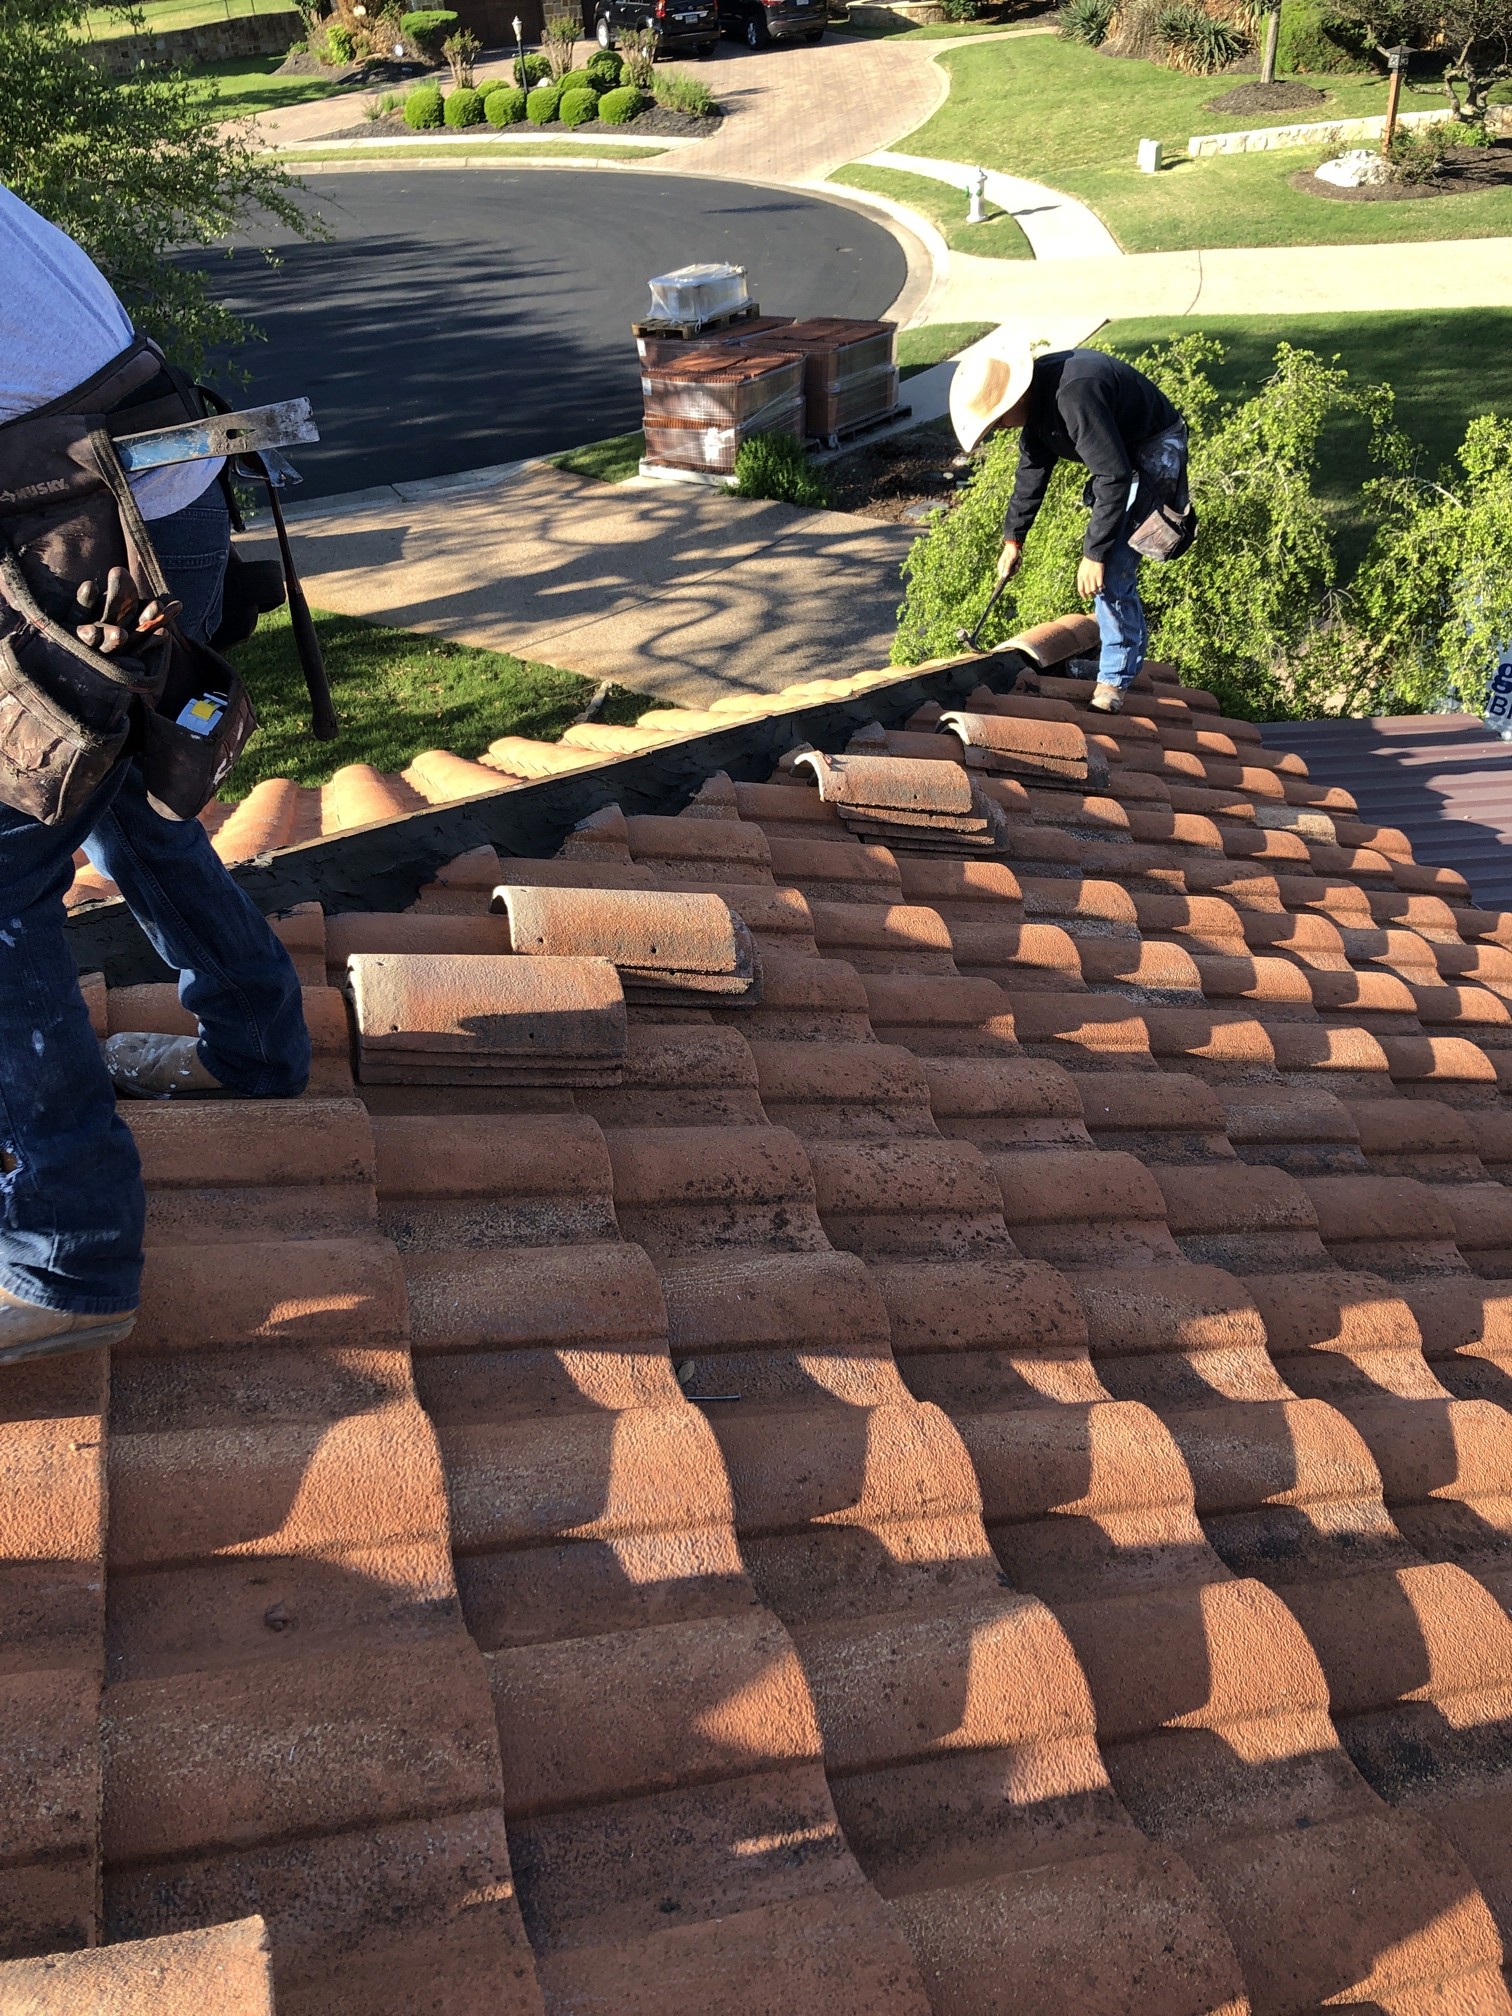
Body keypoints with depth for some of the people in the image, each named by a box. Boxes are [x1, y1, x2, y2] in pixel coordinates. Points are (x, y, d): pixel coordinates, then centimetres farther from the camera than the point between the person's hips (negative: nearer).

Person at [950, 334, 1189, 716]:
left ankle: (1115, 678, -4)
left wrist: (1095, 554, -29)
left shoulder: (1073, 396, -35)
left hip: (1153, 454, -10)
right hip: (1119, 454, 10)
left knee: (1112, 568, -15)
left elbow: (1114, 477, -33)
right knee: (1107, 559, 16)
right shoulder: (1037, 396, -4)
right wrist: (1013, 538, 14)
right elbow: (1032, 469, 11)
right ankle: (1129, 652, 32)